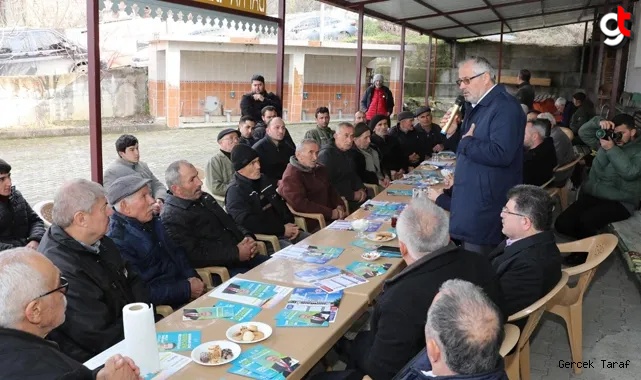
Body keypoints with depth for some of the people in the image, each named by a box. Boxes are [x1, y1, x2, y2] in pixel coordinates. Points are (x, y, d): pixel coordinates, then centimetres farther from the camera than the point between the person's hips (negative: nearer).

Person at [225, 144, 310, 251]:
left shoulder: (265, 180, 14)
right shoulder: (235, 191, -12)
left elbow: (280, 204, 20)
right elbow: (248, 222, -23)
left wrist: (290, 225, 0)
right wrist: (282, 230, -19)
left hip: (283, 230, 8)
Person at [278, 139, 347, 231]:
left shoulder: (320, 169, 18)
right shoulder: (291, 176, -10)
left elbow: (331, 190, 26)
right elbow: (300, 204, -20)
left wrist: (339, 206, 3)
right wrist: (330, 213, -20)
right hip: (313, 224, -8)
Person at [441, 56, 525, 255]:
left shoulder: (505, 107, -18)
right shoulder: (475, 105, 14)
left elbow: (501, 154, -30)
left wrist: (467, 143, -16)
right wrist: (454, 133, 2)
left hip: (486, 204, -10)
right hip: (470, 198, 10)